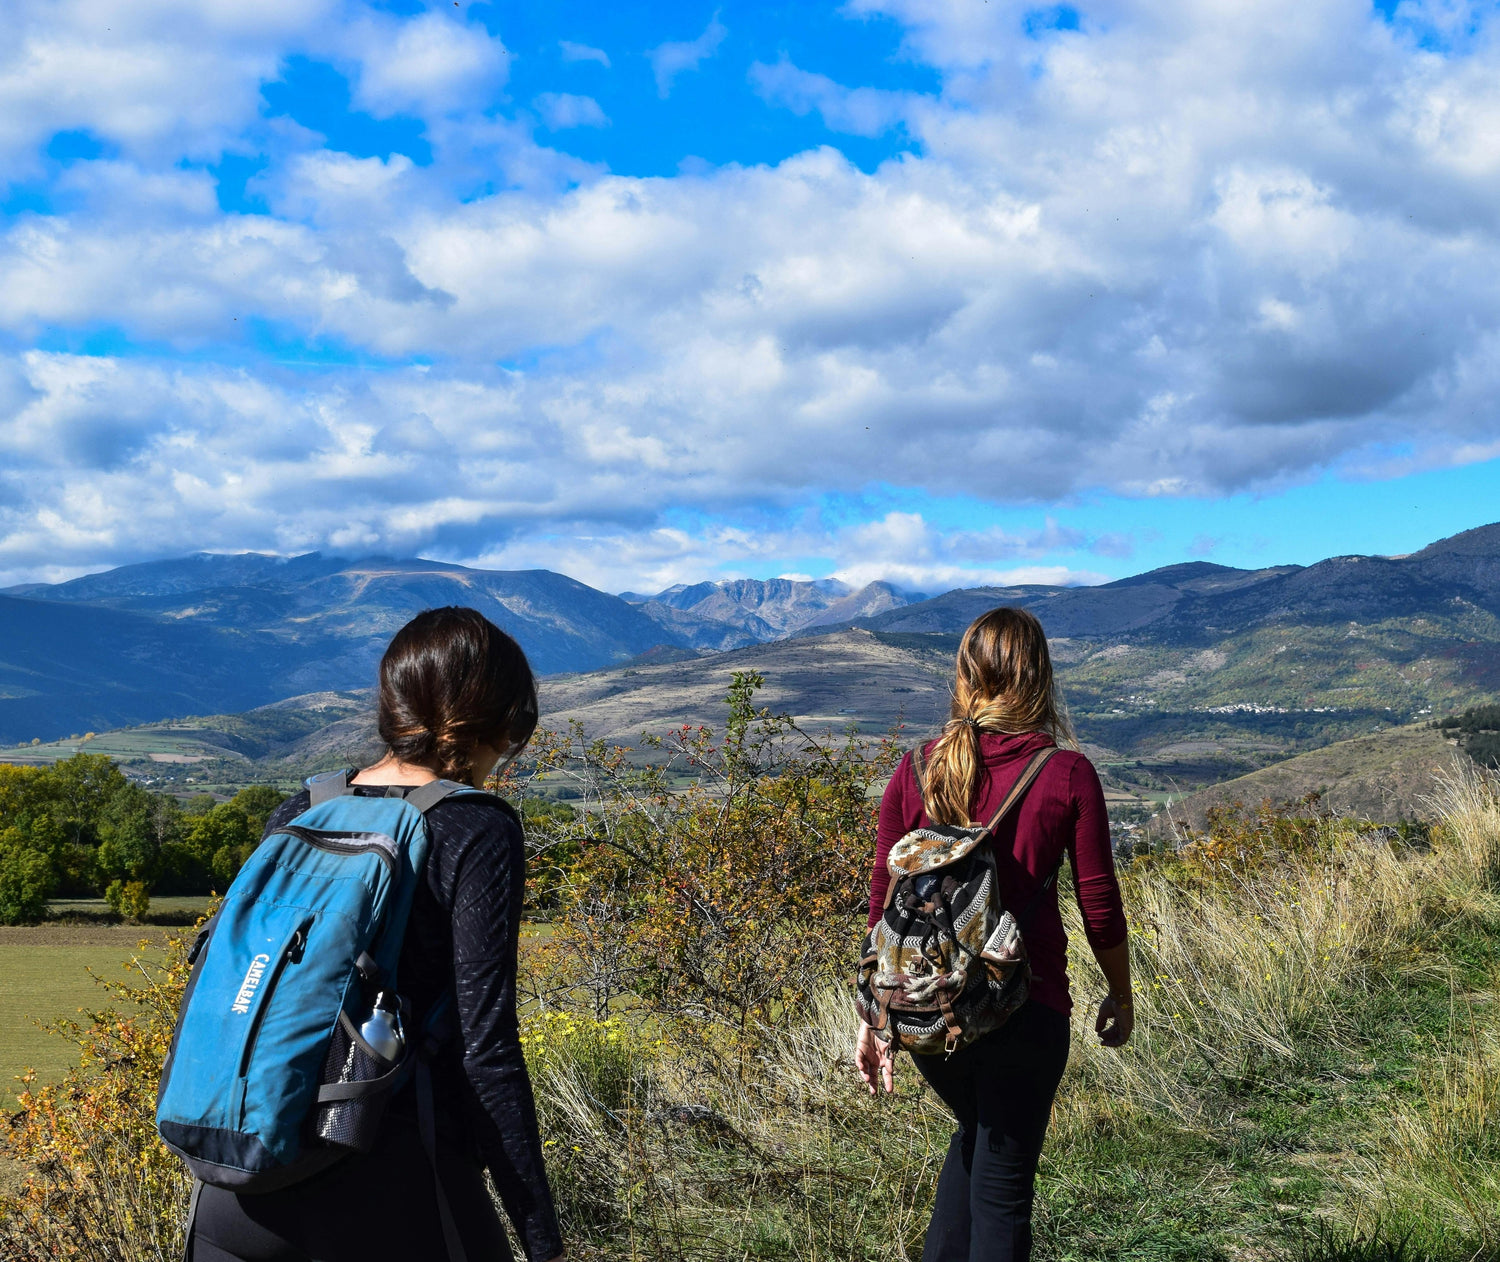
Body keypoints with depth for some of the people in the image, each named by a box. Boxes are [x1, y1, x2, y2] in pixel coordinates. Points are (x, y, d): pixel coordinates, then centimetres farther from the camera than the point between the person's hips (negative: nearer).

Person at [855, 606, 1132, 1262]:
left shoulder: (916, 771, -1)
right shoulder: (1067, 775, -8)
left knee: (976, 1131, 29)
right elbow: (1099, 907, -3)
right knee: (1002, 1182, 10)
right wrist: (1120, 995, 14)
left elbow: (884, 901, 2)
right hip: (1024, 1009, -3)